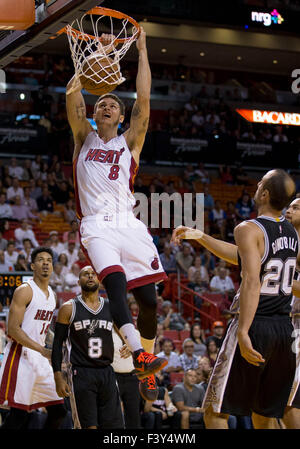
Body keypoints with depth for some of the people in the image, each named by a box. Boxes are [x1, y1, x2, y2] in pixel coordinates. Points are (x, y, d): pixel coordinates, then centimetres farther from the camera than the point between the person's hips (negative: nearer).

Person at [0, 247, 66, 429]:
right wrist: (42, 350, -26)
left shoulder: (52, 295, 16)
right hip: (21, 356, -8)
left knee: (58, 411, 4)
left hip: (41, 359, 8)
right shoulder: (24, 291, -10)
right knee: (19, 414, -11)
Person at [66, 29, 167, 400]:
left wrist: (142, 50, 9)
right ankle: (138, 352, -42)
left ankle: (145, 363, 13)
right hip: (97, 226, -2)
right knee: (115, 281, -28)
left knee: (148, 300, -4)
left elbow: (144, 100, 8)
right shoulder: (84, 137, 19)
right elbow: (73, 93, 9)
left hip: (129, 225, 2)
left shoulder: (130, 142, 18)